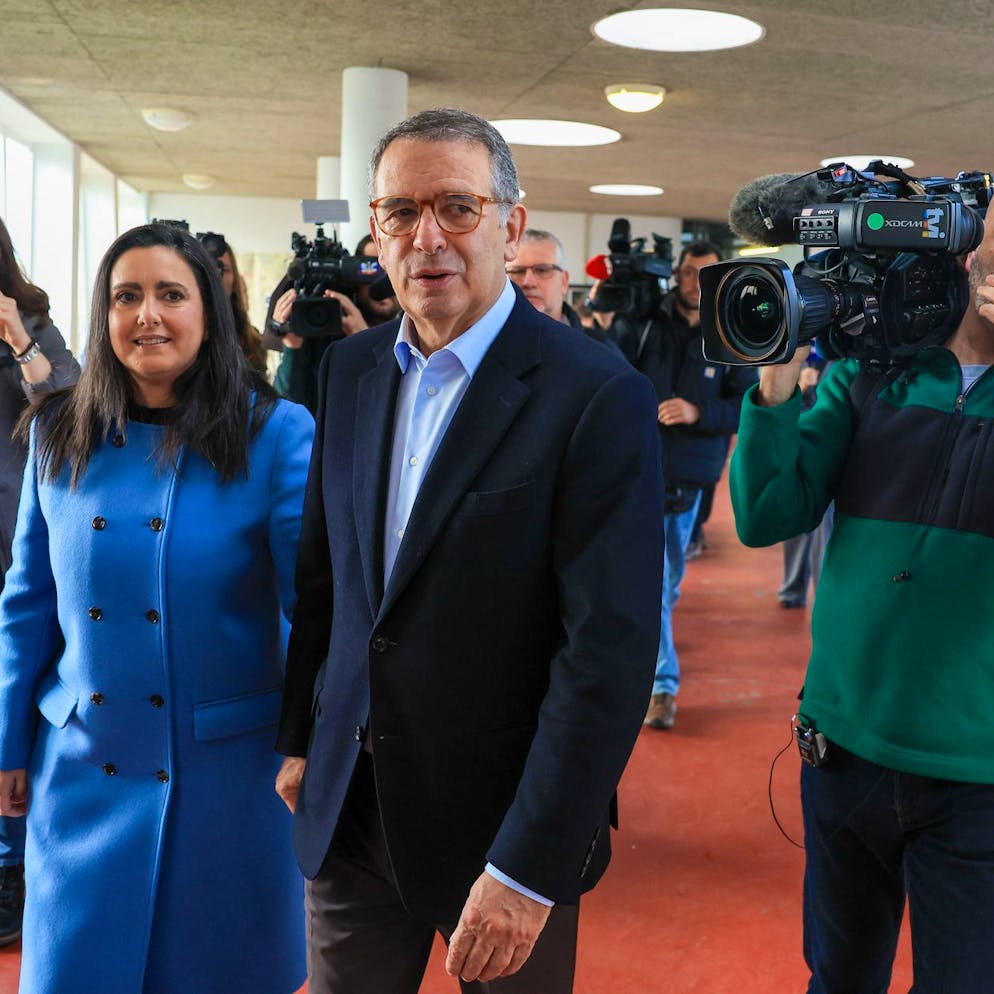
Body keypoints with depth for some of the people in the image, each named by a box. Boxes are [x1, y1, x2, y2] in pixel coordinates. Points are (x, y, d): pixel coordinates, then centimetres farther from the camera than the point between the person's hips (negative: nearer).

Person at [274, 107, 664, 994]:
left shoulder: (597, 396, -18)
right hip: (348, 808, 5)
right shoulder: (351, 370, 2)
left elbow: (609, 652, -21)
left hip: (501, 821, -5)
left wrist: (528, 869, -20)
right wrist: (300, 740, 12)